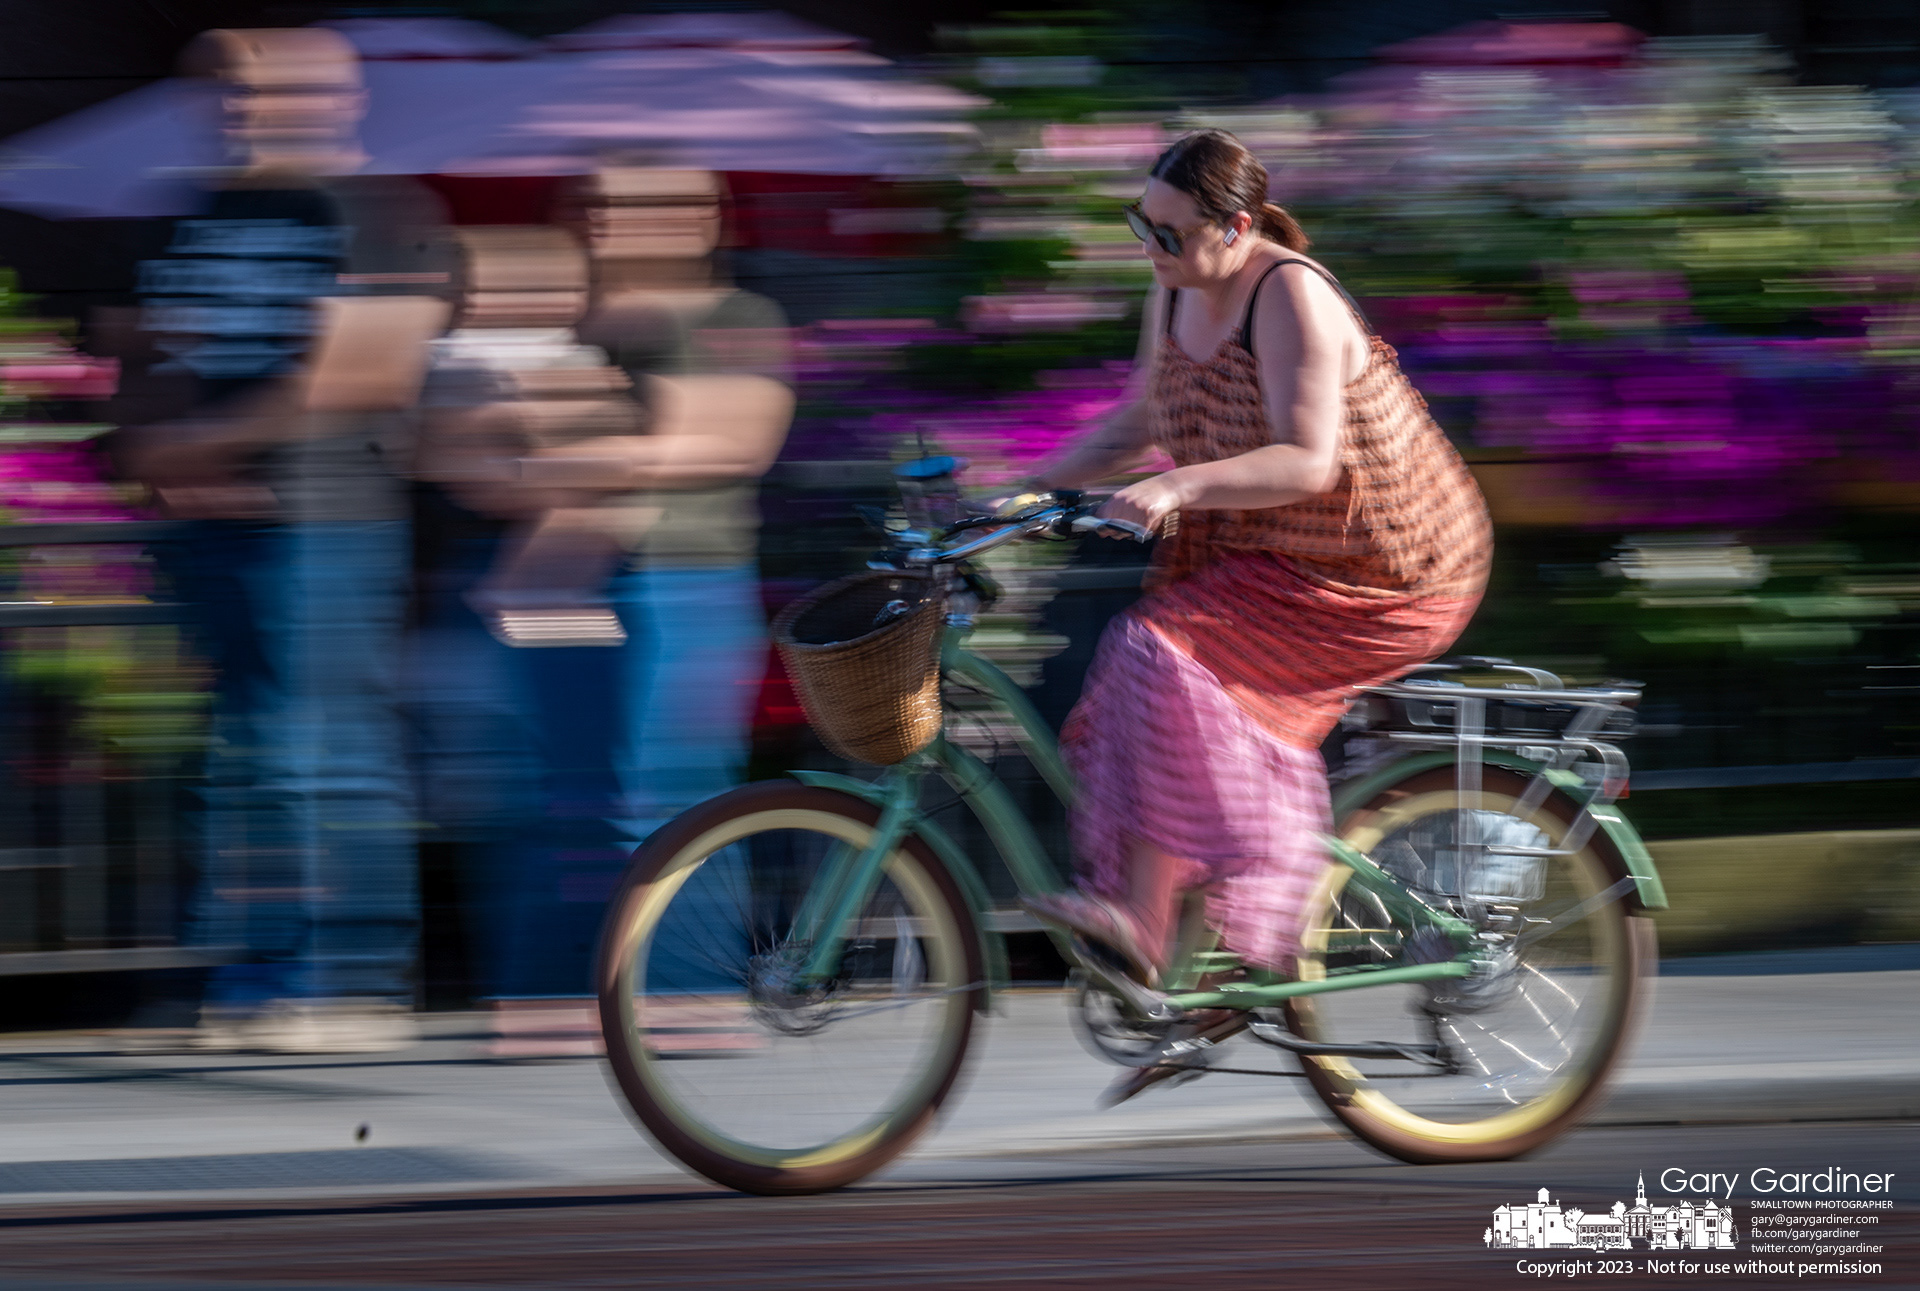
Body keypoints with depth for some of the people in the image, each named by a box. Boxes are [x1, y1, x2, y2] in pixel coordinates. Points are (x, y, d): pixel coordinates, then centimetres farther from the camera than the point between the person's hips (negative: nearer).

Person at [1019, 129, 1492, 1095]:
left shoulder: (1288, 297, -23)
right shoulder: (1175, 298, 4)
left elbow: (1306, 462, -31)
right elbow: (1139, 427, 15)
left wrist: (1178, 488, -42)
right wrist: (1027, 489, 4)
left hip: (1380, 576, -9)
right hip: (1257, 552, 9)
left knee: (1167, 659, -24)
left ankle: (1141, 919, -27)